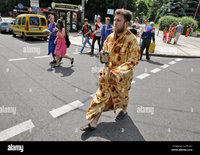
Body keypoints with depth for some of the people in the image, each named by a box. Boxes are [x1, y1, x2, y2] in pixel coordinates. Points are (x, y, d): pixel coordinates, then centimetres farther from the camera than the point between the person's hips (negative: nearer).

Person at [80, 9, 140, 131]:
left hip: (122, 75, -5)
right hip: (108, 73, 5)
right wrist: (103, 55, -9)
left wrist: (117, 72, -28)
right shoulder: (110, 37, 2)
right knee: (102, 96, 7)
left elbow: (133, 60, -20)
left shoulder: (132, 40, -17)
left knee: (121, 95, 17)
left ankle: (124, 110, 51)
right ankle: (94, 123, 17)